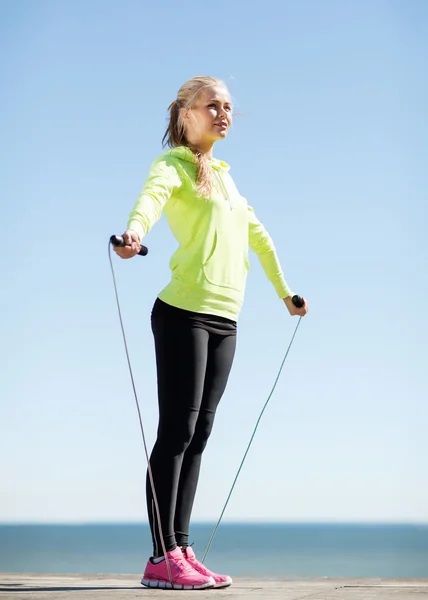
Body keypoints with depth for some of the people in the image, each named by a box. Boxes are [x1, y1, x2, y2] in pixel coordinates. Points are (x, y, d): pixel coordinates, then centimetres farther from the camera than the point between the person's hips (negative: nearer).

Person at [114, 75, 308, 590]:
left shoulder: (223, 176, 23)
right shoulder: (174, 164, -1)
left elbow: (256, 235, 34)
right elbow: (153, 193, -25)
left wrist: (284, 291, 39)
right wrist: (136, 230, -47)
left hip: (224, 320, 7)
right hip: (184, 312, -7)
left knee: (197, 435, 5)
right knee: (176, 431, -9)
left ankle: (181, 553, 8)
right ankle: (162, 557, -8)